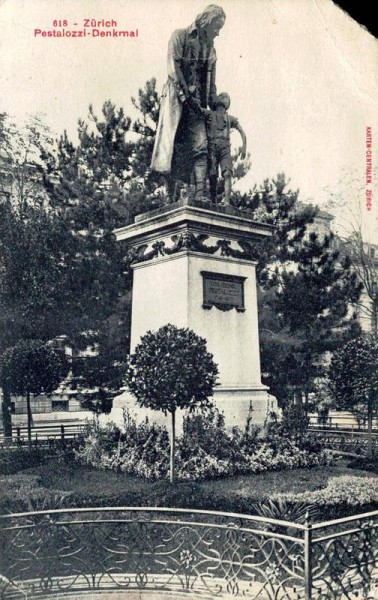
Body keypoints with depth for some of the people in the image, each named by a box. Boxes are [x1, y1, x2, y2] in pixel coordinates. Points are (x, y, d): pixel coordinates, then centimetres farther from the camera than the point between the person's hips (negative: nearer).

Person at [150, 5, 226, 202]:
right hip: (176, 96, -5)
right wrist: (186, 94, -14)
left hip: (197, 101, 5)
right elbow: (173, 68, -9)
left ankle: (199, 196, -19)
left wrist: (213, 105, 11)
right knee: (172, 146, -9)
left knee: (201, 146, -11)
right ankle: (170, 199, -8)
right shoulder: (180, 36, 3)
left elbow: (211, 81, 21)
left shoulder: (210, 47, 21)